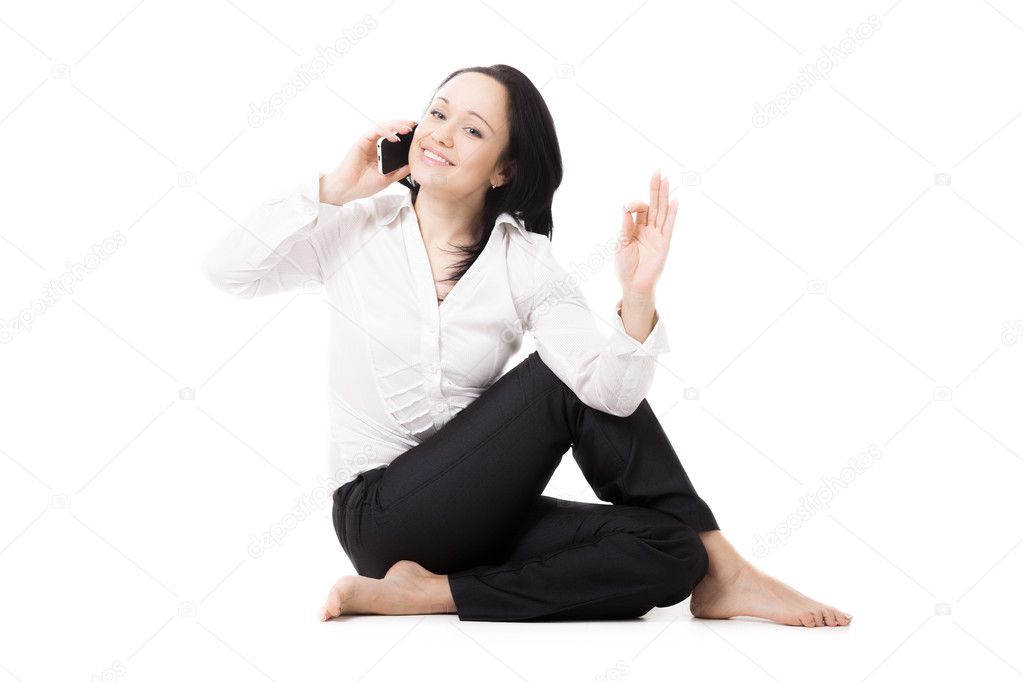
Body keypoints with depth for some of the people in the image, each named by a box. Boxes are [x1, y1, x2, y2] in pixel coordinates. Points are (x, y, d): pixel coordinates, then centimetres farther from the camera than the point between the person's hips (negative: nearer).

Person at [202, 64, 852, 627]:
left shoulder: (527, 262, -3)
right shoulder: (356, 228, -2)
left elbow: (608, 394, -17)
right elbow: (226, 270, -13)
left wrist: (638, 296, -35)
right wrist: (331, 191, -13)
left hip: (480, 513, 3)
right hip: (379, 513, -3)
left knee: (669, 552, -18)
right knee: (559, 379, -21)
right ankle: (722, 568, -12)